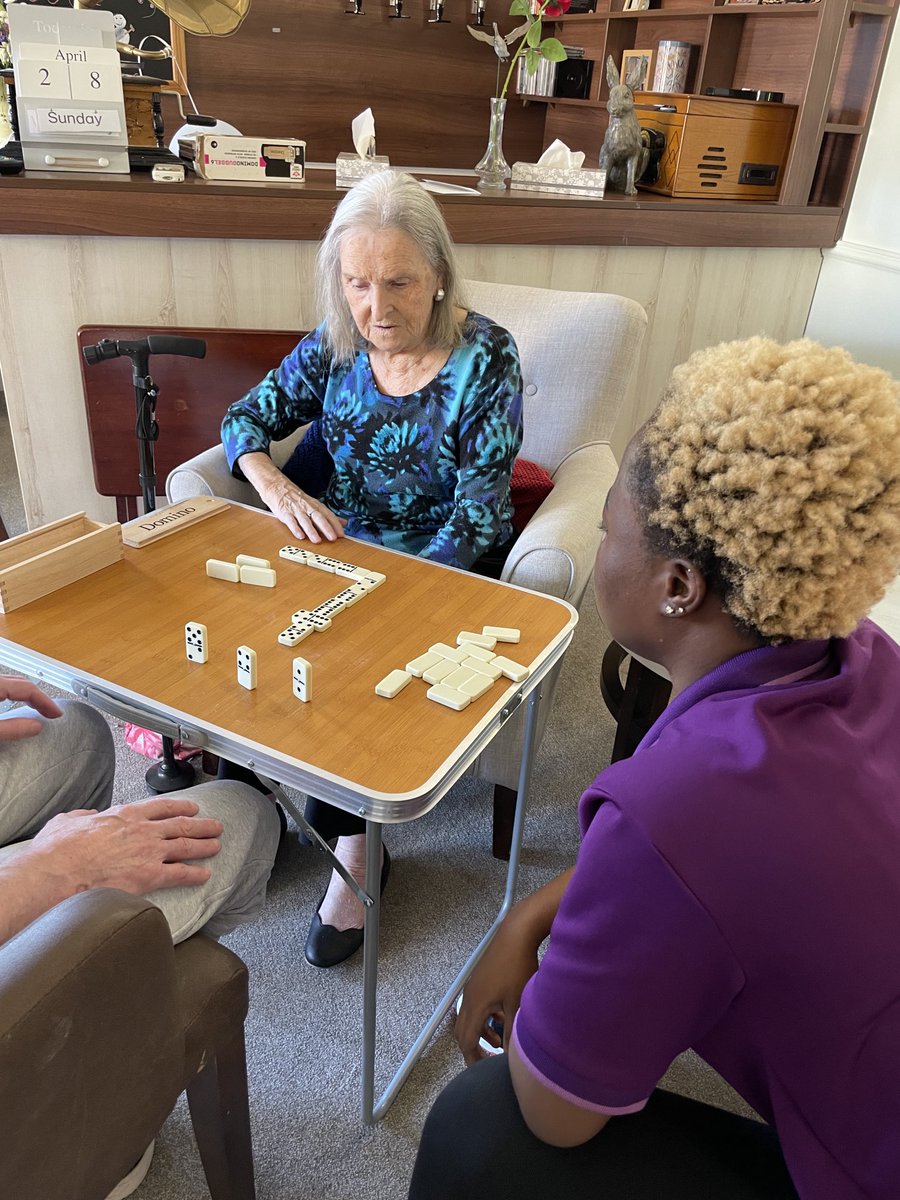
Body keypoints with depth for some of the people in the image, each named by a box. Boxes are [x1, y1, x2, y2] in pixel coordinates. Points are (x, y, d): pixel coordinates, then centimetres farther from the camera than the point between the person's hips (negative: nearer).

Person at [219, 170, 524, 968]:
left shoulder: (485, 357, -13)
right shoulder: (338, 342, 0)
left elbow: (479, 512, -17)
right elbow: (248, 417, 6)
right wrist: (275, 485, -16)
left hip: (440, 564, -4)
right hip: (338, 544, 4)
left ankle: (352, 847, -6)